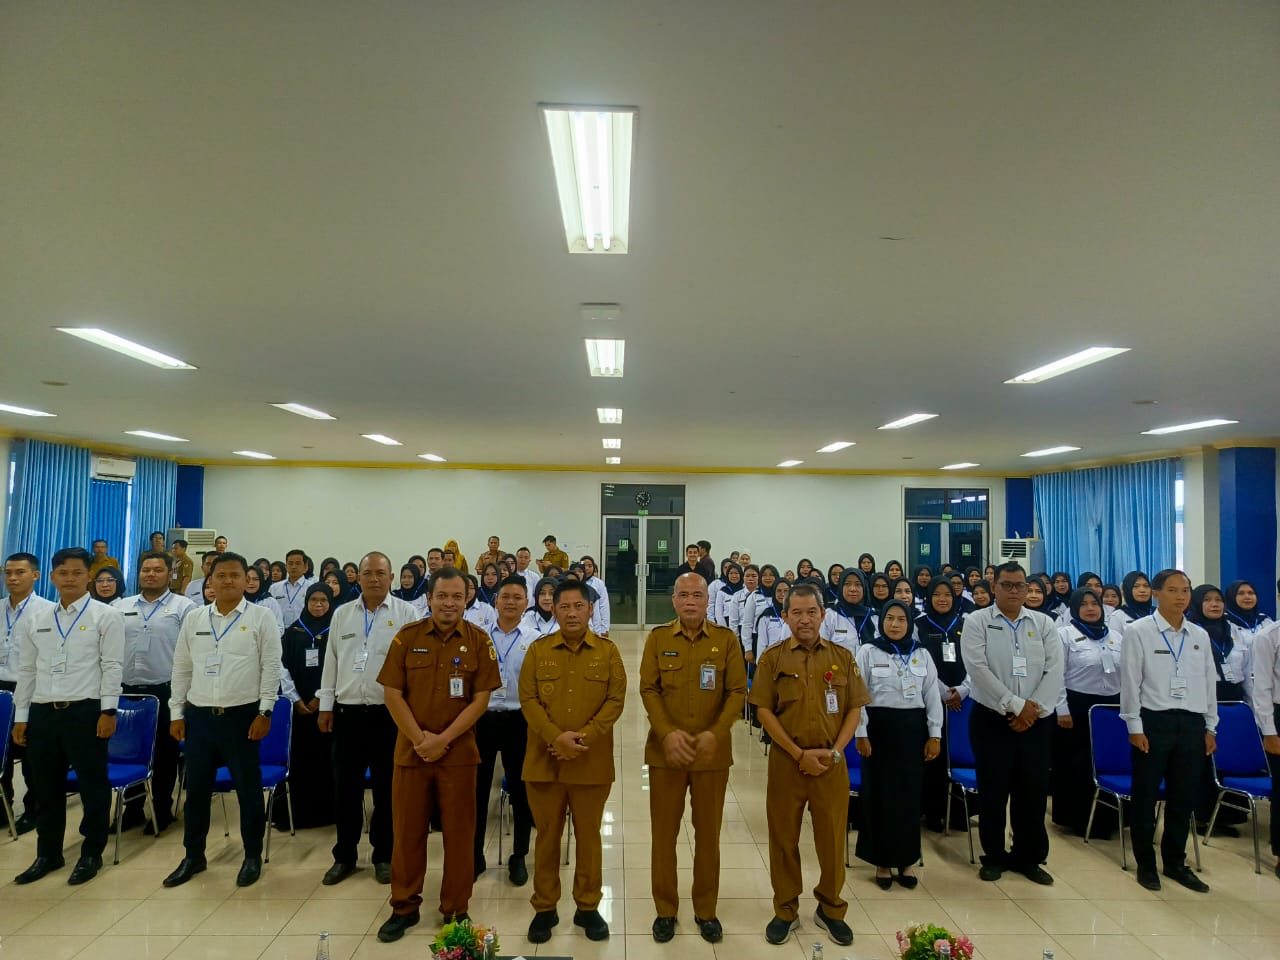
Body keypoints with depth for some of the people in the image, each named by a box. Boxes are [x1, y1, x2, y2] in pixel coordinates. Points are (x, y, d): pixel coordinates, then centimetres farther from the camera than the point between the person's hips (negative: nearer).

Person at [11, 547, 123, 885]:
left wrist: (108, 711, -12)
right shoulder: (34, 619, 12)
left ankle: (91, 854, 19)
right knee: (46, 788, 13)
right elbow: (26, 670, 14)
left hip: (85, 710, -4)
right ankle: (48, 854, 29)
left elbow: (112, 666, -6)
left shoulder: (106, 616, -2)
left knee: (92, 785, 4)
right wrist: (21, 716, 10)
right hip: (42, 712, 4)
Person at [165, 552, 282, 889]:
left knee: (248, 789, 6)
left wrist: (264, 712, -10)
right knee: (196, 790, 12)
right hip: (199, 715, 4)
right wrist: (176, 713, 7)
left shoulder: (261, 617, -3)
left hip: (243, 715, -3)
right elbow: (181, 669, 11)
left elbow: (271, 667, -6)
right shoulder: (193, 619, 8)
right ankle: (193, 856, 28)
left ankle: (252, 856, 20)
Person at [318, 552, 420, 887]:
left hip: (390, 713, -3)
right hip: (348, 712, 3)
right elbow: (331, 662, 11)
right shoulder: (342, 614, 9)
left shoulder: (406, 613, -2)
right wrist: (326, 706, 8)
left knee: (386, 788, 7)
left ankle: (384, 856, 21)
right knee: (346, 788, 10)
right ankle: (344, 856, 24)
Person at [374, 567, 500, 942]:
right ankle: (404, 907, 26)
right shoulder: (407, 637, 0)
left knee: (459, 833, 6)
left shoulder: (478, 640, -3)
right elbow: (393, 694, -2)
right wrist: (419, 738, -11)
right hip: (411, 749, 1)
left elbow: (480, 700, -5)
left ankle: (455, 911, 21)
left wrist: (443, 739, -13)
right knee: (407, 830, 10)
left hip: (458, 752, -1)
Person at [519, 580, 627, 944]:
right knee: (547, 836, 10)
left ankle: (588, 907, 24)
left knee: (589, 836, 10)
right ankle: (544, 908, 23)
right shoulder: (538, 650, 3)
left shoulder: (608, 651, 1)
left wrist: (584, 737, -15)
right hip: (544, 760, 1)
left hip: (592, 762, 0)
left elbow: (615, 700, -4)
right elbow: (528, 700, -3)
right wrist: (556, 738, -16)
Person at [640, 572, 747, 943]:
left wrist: (715, 734, -16)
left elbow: (737, 692, -3)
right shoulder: (657, 638, 1)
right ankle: (665, 910, 23)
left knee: (708, 833, 9)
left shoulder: (727, 640, -1)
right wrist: (667, 733, -17)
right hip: (665, 751, 0)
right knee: (664, 832, 8)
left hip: (713, 753, 0)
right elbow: (648, 690, -3)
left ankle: (706, 910, 25)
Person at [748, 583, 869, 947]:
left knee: (831, 837, 9)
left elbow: (855, 709, 4)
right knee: (784, 837, 8)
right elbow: (764, 711, -5)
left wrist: (834, 752, -8)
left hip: (831, 762, 1)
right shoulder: (772, 658, -2)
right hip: (786, 761, -1)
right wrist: (798, 753, -11)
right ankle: (785, 909, 25)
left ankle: (831, 909, 28)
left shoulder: (842, 656, 3)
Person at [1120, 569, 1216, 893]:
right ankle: (1145, 864, 18)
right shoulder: (1138, 631, -5)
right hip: (1153, 721, -4)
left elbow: (1209, 682, 13)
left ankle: (1175, 862, 27)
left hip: (1191, 723, 4)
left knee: (1184, 797, 12)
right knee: (1146, 795, 5)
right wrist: (1135, 727, -9)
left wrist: (1210, 727, 10)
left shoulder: (1200, 636, 9)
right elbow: (1130, 681, -6)